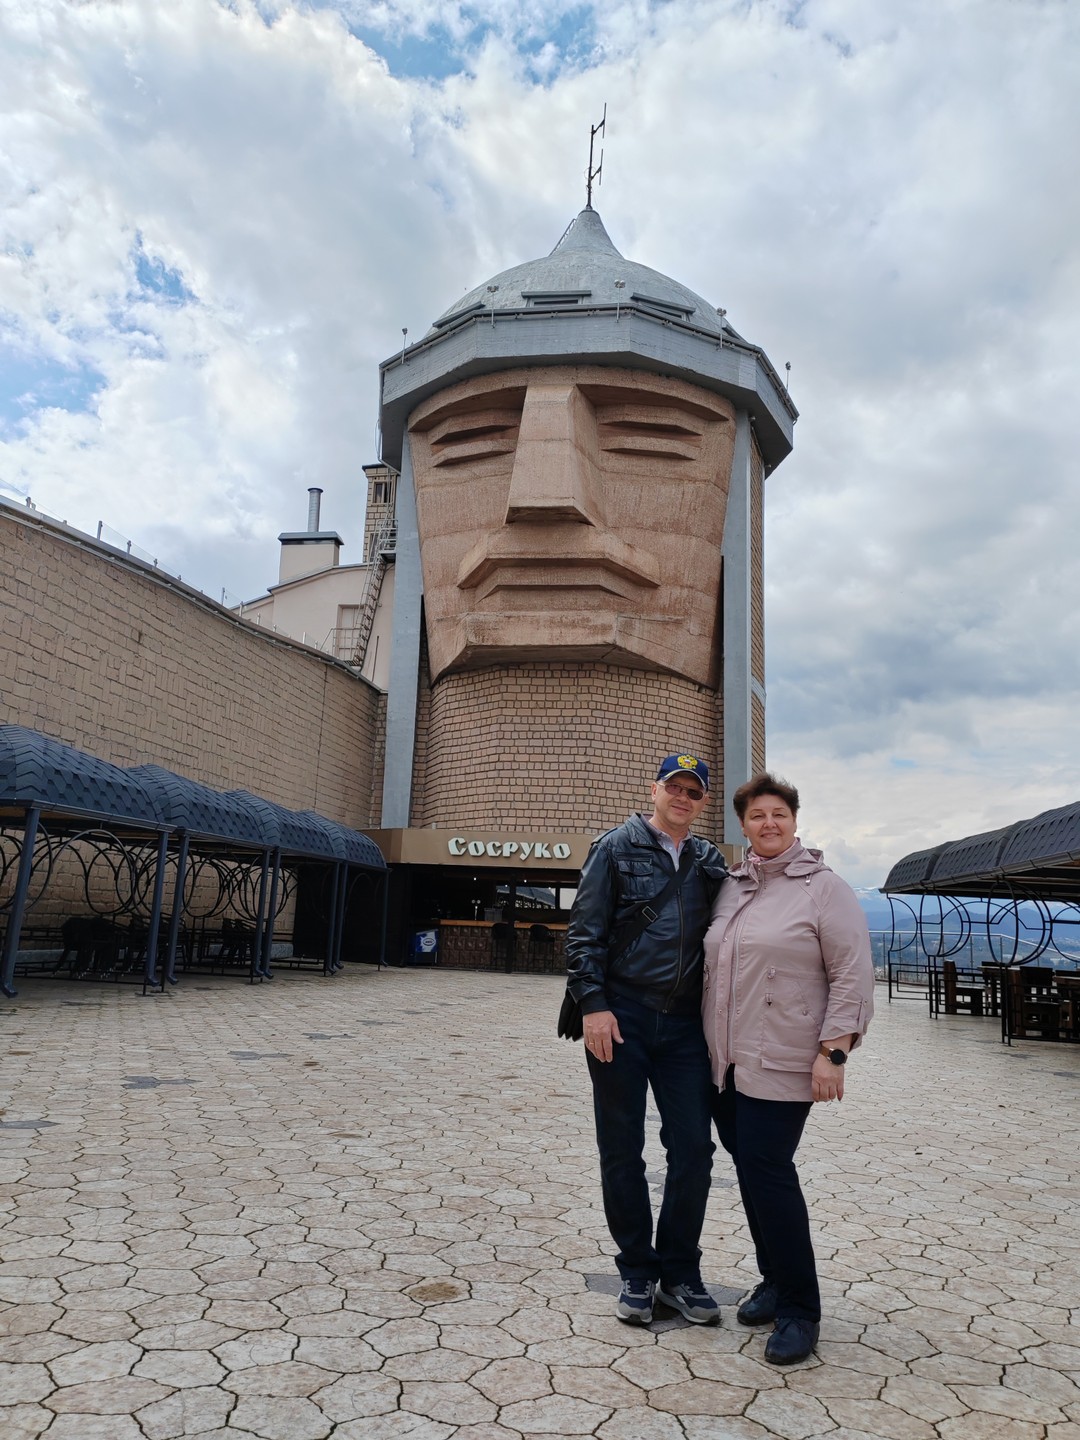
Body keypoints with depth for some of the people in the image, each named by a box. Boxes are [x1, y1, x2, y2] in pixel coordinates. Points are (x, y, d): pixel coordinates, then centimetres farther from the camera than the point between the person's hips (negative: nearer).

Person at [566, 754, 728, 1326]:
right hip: (622, 1019, -3)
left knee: (693, 1151, 5)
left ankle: (679, 1271, 24)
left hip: (684, 1024, 3)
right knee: (622, 1152, 7)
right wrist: (593, 1004, -12)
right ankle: (637, 1271, 25)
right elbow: (585, 931, -4)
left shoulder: (710, 862, 11)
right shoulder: (616, 848, 0)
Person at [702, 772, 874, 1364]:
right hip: (728, 1060, 6)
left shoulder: (824, 888, -7)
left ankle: (798, 1308, 8)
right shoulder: (731, 887, 11)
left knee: (767, 1169, -8)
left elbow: (853, 976, -9)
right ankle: (774, 1279, 31)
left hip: (782, 1063, -6)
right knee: (749, 1166, 12)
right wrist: (710, 1041, 17)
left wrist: (831, 1053, -15)